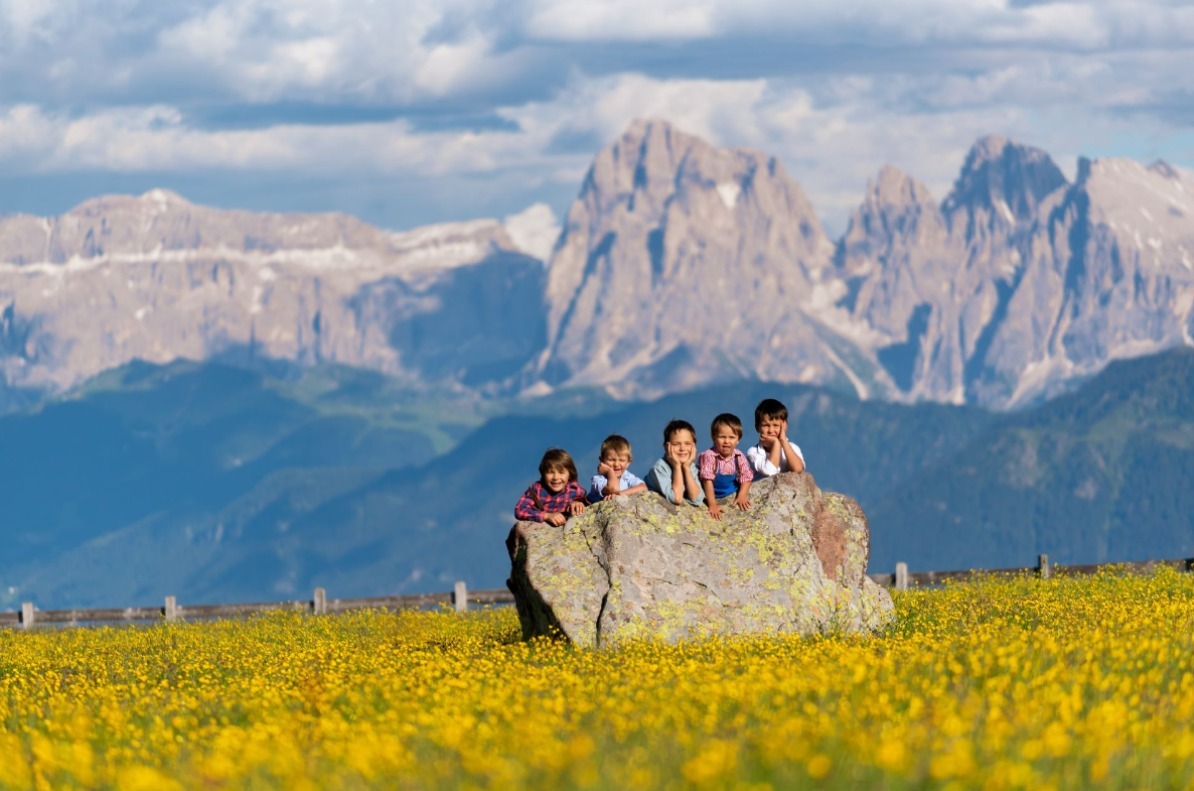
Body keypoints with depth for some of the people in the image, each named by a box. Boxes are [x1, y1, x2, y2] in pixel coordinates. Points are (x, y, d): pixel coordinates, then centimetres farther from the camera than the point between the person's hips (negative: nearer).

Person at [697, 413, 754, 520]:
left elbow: (746, 477, 1)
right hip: (712, 496, -5)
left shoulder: (739, 457, -8)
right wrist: (712, 505, -29)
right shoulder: (709, 456, -23)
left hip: (731, 495, 5)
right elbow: (707, 481, -25)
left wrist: (741, 496, -15)